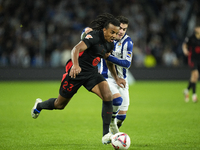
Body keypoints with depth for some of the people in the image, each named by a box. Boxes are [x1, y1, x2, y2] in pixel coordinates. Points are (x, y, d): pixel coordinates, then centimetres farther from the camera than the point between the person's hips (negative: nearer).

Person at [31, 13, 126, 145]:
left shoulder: (110, 44, 1)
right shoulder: (94, 37, -24)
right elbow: (76, 49, -37)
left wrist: (116, 78, 23)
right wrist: (75, 65, -54)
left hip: (92, 72, 6)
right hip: (76, 71, -6)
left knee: (108, 96, -19)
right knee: (60, 104, 10)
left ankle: (106, 135, -14)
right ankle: (39, 105, 46)